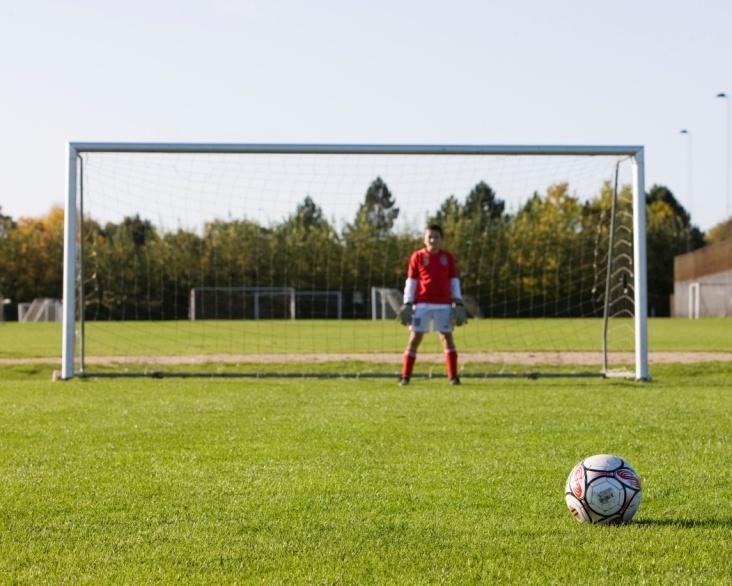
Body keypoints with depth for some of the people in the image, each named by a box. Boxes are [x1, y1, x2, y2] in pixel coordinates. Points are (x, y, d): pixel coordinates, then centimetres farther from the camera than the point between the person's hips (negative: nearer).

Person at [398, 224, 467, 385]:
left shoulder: (448, 257, 7)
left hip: (443, 304, 1)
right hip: (422, 303, -1)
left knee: (447, 337, 2)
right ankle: (405, 377, 2)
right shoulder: (417, 256, 3)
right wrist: (407, 304, -2)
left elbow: (454, 281, 9)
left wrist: (458, 303, 2)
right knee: (415, 337, -2)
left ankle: (453, 376, 6)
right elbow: (411, 281, 4)